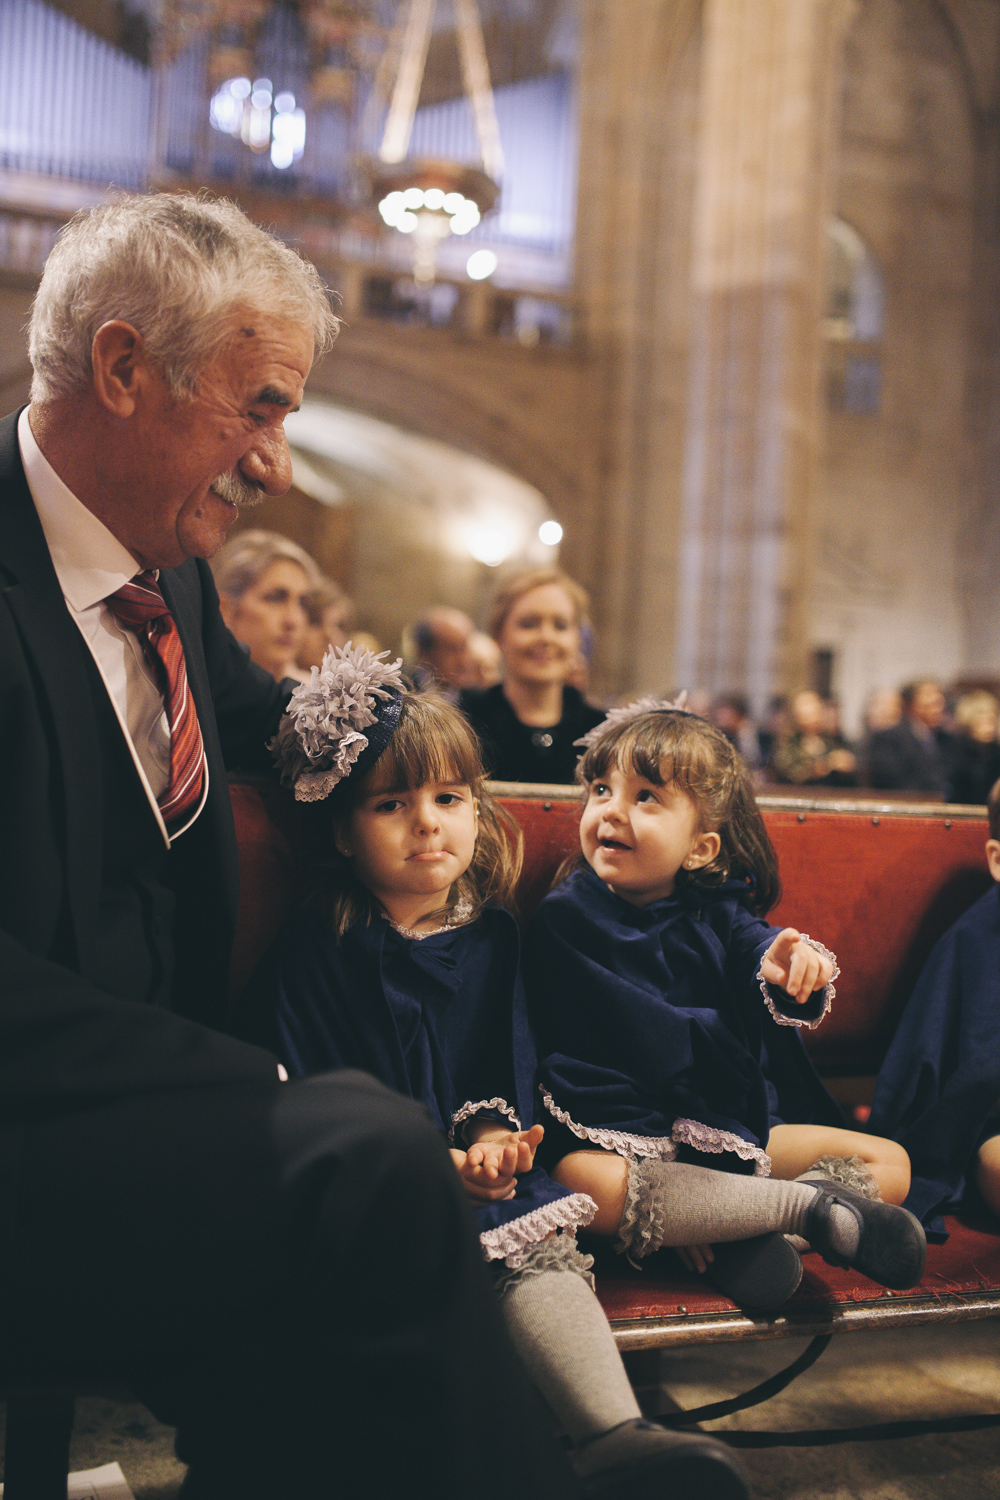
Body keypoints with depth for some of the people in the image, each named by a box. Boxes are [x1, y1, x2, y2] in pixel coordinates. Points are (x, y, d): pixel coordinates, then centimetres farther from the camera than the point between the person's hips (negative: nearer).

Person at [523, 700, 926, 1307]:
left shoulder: (716, 912, 5)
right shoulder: (566, 918, -4)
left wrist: (790, 966, -41)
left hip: (734, 1125, 4)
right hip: (625, 1131, -4)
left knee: (891, 1165, -2)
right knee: (584, 1183, -39)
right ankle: (814, 1206, -29)